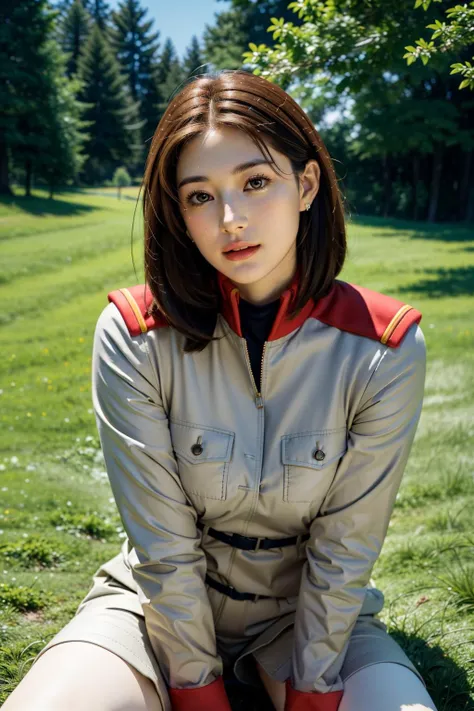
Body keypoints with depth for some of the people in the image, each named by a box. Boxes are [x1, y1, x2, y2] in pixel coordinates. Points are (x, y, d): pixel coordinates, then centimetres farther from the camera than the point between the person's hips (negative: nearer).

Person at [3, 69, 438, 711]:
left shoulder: (386, 350, -17)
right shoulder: (133, 336, -18)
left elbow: (344, 552, -11)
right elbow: (164, 548, -14)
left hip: (312, 608, 1)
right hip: (163, 600, 0)